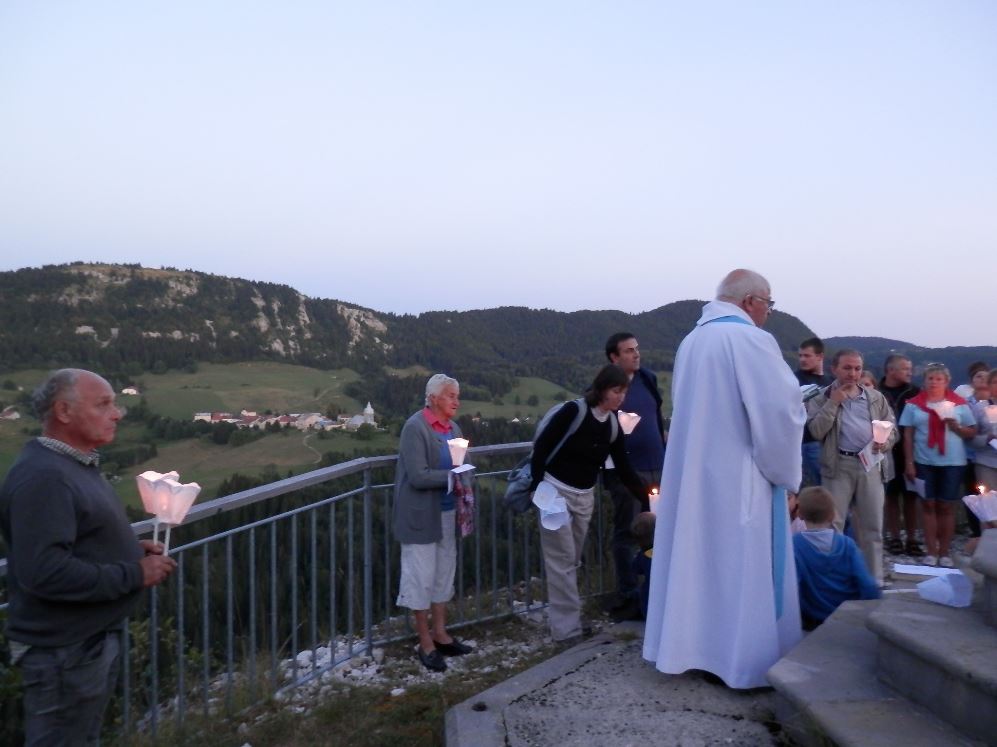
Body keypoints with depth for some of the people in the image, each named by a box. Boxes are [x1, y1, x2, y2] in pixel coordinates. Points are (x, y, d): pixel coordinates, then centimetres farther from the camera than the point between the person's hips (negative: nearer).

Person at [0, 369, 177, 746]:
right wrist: (133, 574, -24)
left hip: (92, 637, 10)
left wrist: (131, 549, 4)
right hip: (65, 648, -10)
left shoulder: (75, 465, 10)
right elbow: (45, 571, -33)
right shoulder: (43, 476, -25)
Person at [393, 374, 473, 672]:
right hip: (421, 515, -7)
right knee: (422, 577, 3)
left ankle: (440, 633, 30)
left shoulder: (453, 427, 7)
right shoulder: (414, 428, -15)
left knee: (444, 572, 16)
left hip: (447, 512, 7)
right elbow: (418, 476, -22)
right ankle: (425, 644, 16)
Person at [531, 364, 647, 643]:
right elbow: (541, 446, -16)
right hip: (556, 491, -6)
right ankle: (567, 628, 8)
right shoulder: (573, 411, -19)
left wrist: (648, 495, -5)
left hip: (585, 496, 6)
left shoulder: (614, 425, 0)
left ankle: (569, 618, 27)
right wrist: (538, 487, -18)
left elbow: (623, 468, 3)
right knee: (562, 560, -1)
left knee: (574, 560, 15)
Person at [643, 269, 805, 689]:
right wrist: (783, 469, -3)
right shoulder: (750, 340, -14)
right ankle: (747, 660, 12)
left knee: (695, 560, 14)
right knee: (743, 570, 2)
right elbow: (781, 410, -19)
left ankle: (688, 646, 24)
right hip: (738, 477, -8)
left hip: (692, 473, 8)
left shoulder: (691, 342, 10)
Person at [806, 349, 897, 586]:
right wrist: (833, 402, -12)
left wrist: (885, 443, -10)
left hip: (871, 465, 3)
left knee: (872, 527, 9)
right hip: (838, 465, -3)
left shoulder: (876, 398, 11)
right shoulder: (822, 399, 2)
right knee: (832, 525, 0)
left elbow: (892, 428, 11)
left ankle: (875, 580, 19)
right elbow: (816, 431, -11)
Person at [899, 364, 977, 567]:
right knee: (929, 505, 4)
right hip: (924, 462, 0)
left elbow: (973, 432, 8)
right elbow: (908, 436, 2)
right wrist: (909, 463, -4)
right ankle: (931, 552, 9)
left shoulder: (959, 403, 5)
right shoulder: (914, 404, 4)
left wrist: (957, 427, -13)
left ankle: (944, 553, 13)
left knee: (946, 507, 5)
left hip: (952, 462, 0)